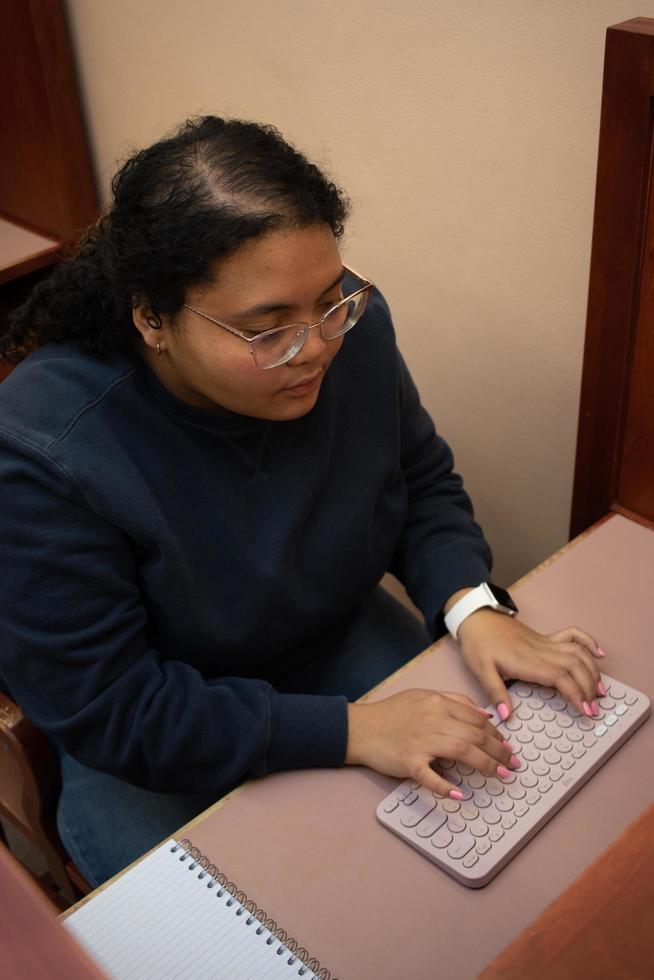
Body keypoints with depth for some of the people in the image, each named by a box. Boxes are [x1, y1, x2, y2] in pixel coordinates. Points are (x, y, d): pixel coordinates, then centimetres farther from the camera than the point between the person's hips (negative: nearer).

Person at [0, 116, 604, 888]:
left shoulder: (354, 329, -17)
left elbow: (424, 484, 1)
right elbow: (107, 710, -26)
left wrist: (472, 608, -19)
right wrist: (349, 730, -31)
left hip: (338, 640, 4)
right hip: (148, 748, -3)